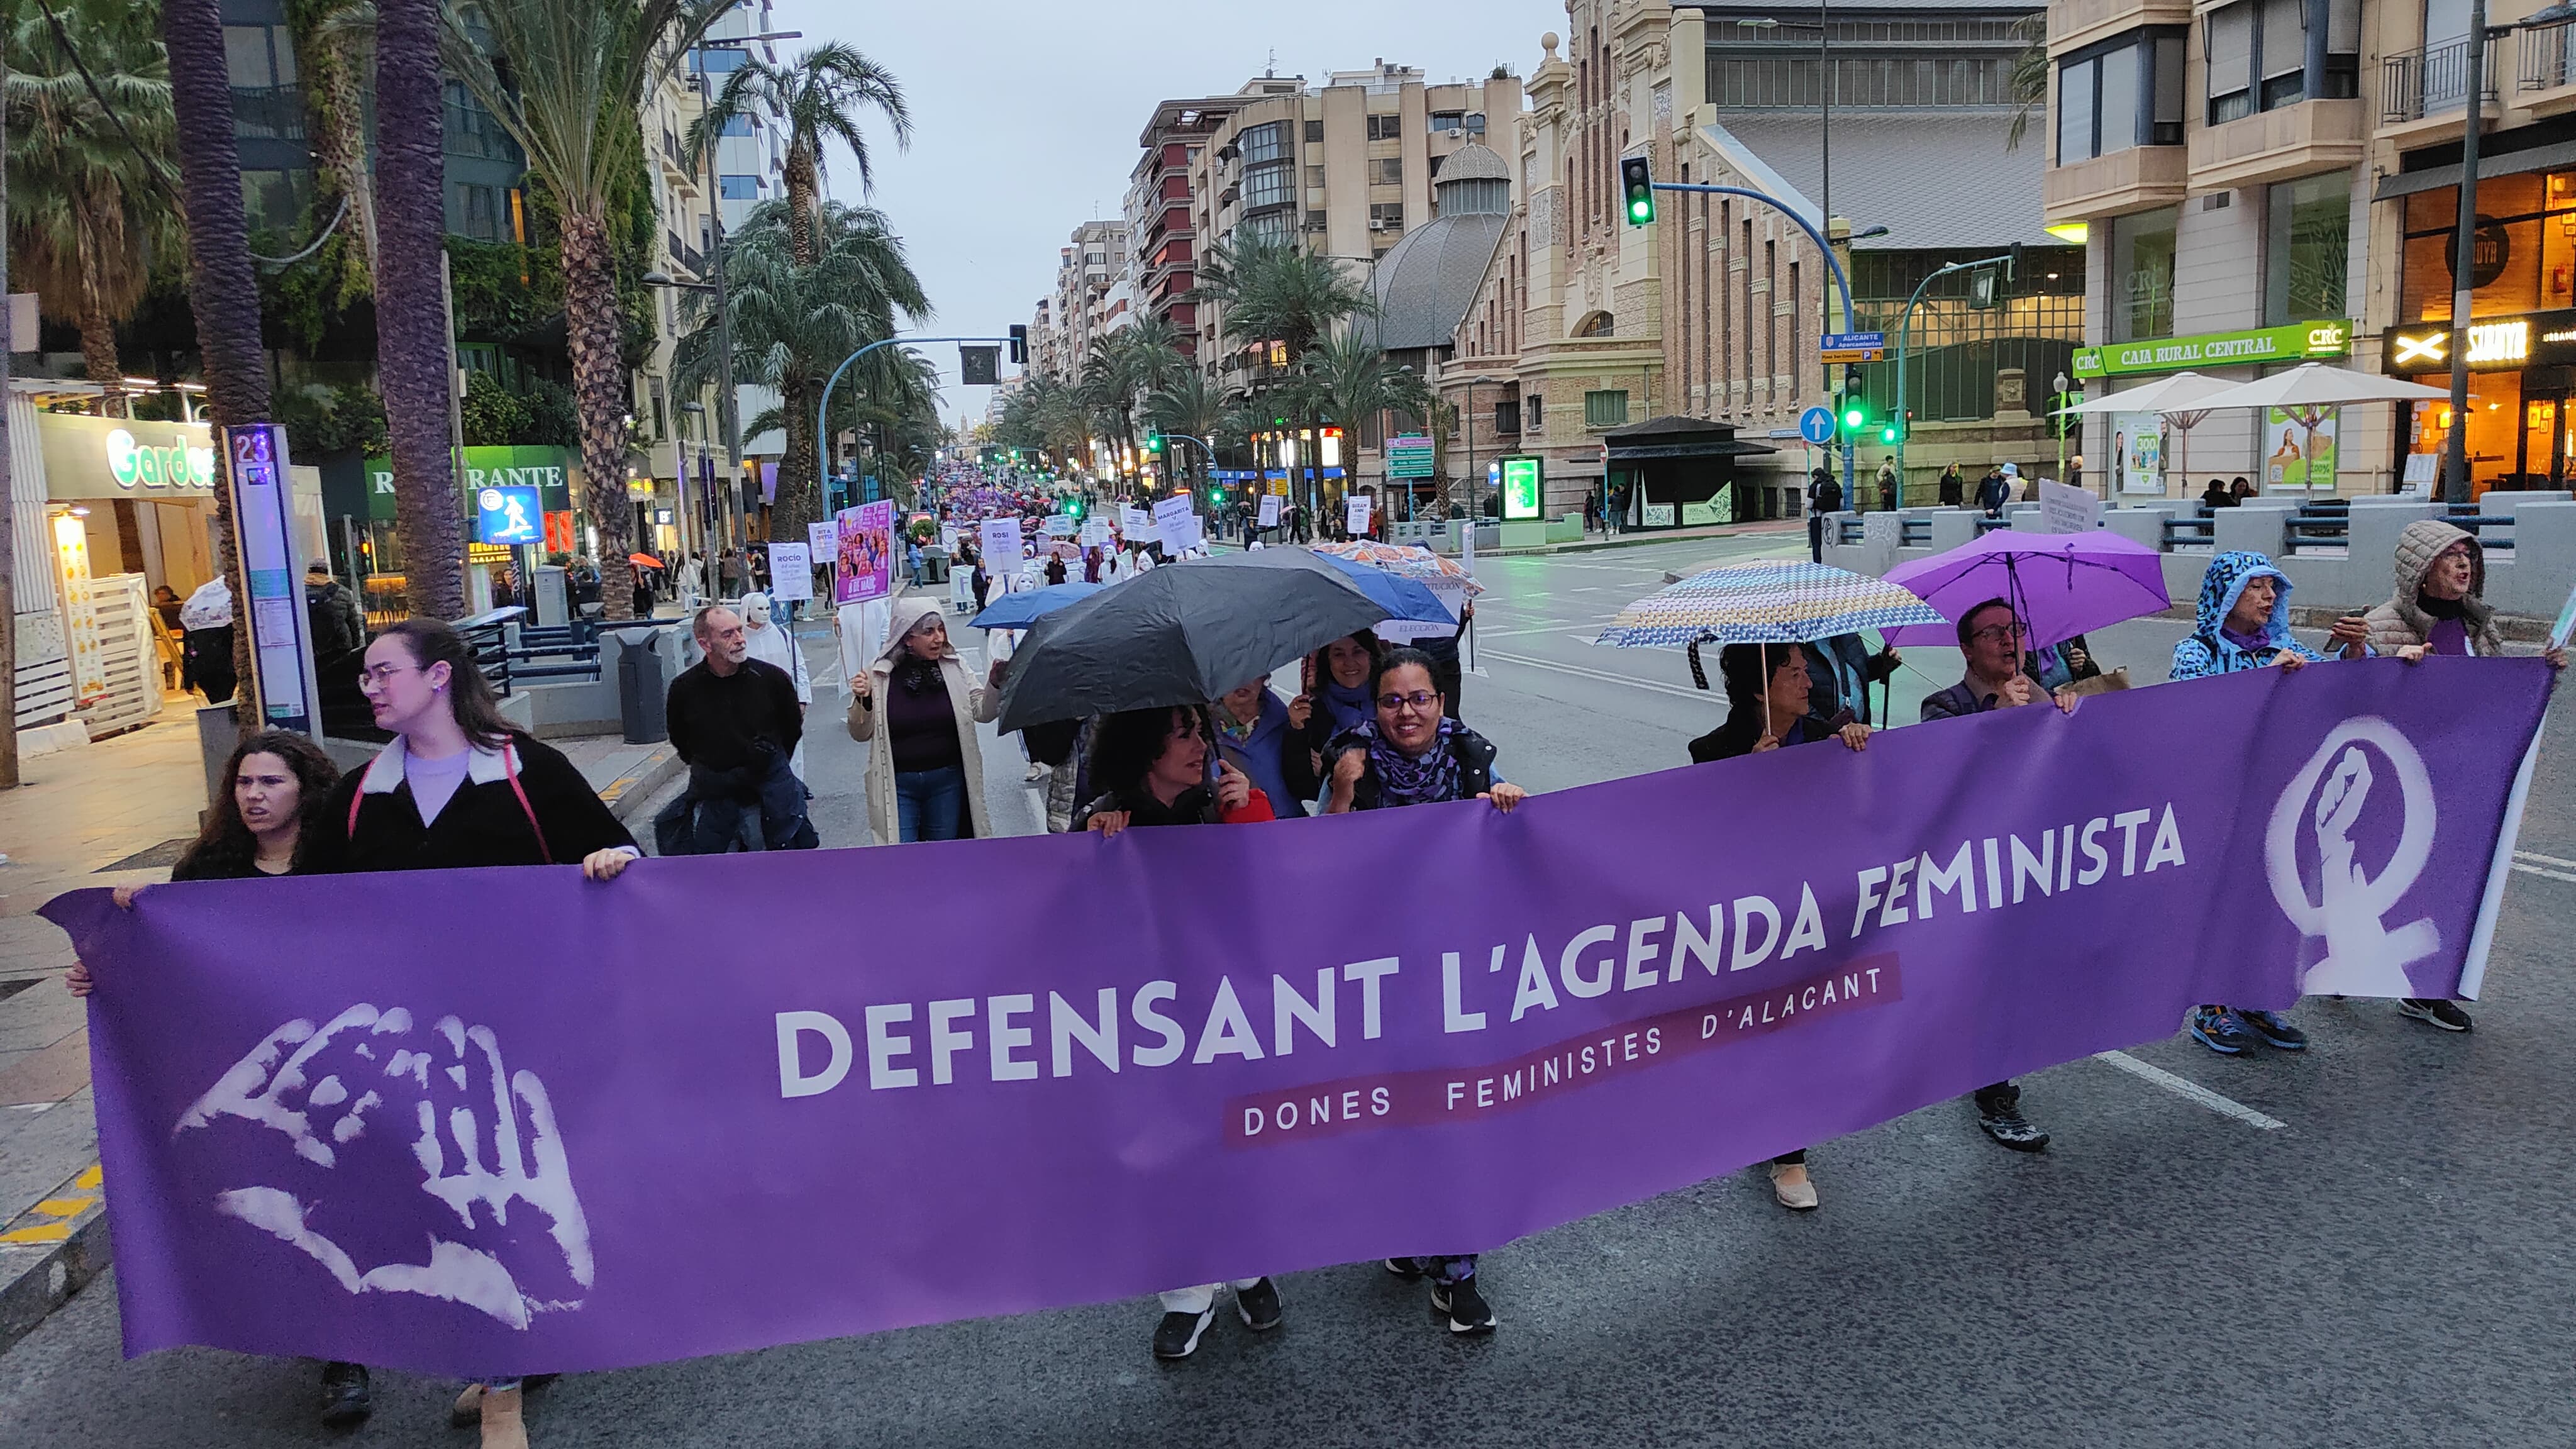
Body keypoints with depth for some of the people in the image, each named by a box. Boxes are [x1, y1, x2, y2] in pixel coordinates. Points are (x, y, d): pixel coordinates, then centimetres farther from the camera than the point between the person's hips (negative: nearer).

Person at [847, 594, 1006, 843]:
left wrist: (995, 684, -17)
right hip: (897, 784, -2)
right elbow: (861, 735, -1)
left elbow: (982, 712, 0)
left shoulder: (954, 667, -1)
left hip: (947, 779, 2)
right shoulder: (880, 674, -6)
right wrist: (863, 701, -19)